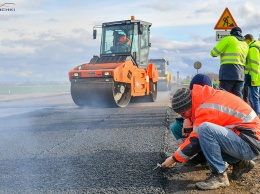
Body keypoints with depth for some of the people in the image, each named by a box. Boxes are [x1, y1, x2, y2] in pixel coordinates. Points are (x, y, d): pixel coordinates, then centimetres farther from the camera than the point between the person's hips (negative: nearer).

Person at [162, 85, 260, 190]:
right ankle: (239, 163, 13)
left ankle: (219, 175, -14)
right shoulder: (206, 97, 5)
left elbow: (194, 141, -17)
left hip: (249, 145, -10)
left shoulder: (208, 109, -21)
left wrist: (174, 158, -5)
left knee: (204, 129, -28)